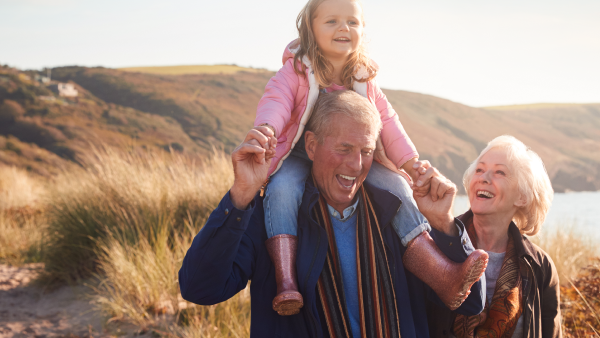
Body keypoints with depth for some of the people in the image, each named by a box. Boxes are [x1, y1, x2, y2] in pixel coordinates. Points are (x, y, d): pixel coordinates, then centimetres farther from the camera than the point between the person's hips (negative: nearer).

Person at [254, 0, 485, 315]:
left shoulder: (364, 80, 7)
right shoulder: (295, 72, -7)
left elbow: (386, 121, 2)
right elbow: (275, 102, -23)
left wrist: (411, 162, -14)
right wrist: (265, 130, -49)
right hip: (300, 157, -3)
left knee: (395, 186, -18)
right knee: (282, 189, -36)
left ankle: (440, 274, -22)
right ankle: (285, 281, -40)